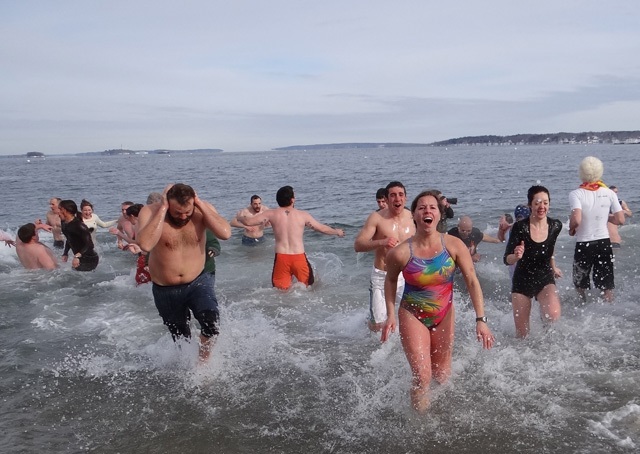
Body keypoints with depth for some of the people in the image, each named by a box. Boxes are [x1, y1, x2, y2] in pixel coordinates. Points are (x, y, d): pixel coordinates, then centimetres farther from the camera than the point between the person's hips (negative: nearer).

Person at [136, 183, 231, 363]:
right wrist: (163, 209, -33)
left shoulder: (202, 209, -13)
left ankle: (202, 364, -1)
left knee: (211, 321, -27)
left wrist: (200, 204, -27)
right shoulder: (150, 212, -19)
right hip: (165, 290, 0)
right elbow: (145, 244, -37)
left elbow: (225, 233, -29)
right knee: (181, 340, 17)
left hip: (198, 282, 0)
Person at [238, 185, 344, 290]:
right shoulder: (303, 215, 5)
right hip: (299, 258, 0)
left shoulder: (271, 214, 2)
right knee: (309, 287, 16)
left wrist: (240, 218, 26)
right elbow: (322, 228, 15)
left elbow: (248, 222, 2)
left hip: (281, 258, 0)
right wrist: (337, 231, 34)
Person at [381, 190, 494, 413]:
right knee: (422, 377, -10)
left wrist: (481, 319, -21)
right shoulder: (400, 253, -19)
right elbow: (391, 280, 1)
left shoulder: (454, 245, -16)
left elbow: (472, 281, -14)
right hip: (412, 316, -2)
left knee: (442, 377, 17)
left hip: (444, 315, 3)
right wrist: (391, 315, -5)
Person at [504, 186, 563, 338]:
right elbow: (507, 260, -19)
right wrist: (516, 256, -40)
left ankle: (543, 313, 10)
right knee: (522, 333, 3)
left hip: (545, 279, 2)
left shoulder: (555, 226, -7)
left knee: (554, 316, -26)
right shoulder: (520, 227, -19)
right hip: (522, 281, -2)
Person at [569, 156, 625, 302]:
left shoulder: (576, 194, -13)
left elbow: (576, 220, -26)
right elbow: (620, 220, -4)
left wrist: (571, 229, -5)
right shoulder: (609, 193, -3)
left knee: (580, 284, 18)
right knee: (606, 286, 11)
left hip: (583, 245, -3)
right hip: (604, 243, 3)